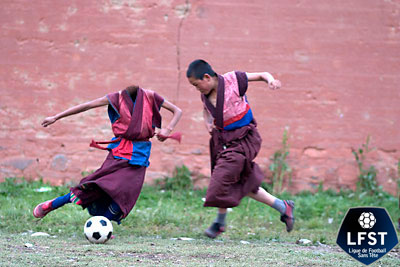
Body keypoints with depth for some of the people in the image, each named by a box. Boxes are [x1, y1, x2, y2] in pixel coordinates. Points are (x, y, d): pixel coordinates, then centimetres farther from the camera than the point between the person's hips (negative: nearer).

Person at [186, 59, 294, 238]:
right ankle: (283, 207, 26)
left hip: (242, 139, -7)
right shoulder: (205, 95, 1)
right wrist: (208, 123, 2)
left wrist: (271, 80, -26)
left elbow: (261, 75, -4)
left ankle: (220, 222, 9)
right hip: (223, 139, 7)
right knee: (243, 183, 12)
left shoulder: (233, 80, -16)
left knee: (223, 178, -13)